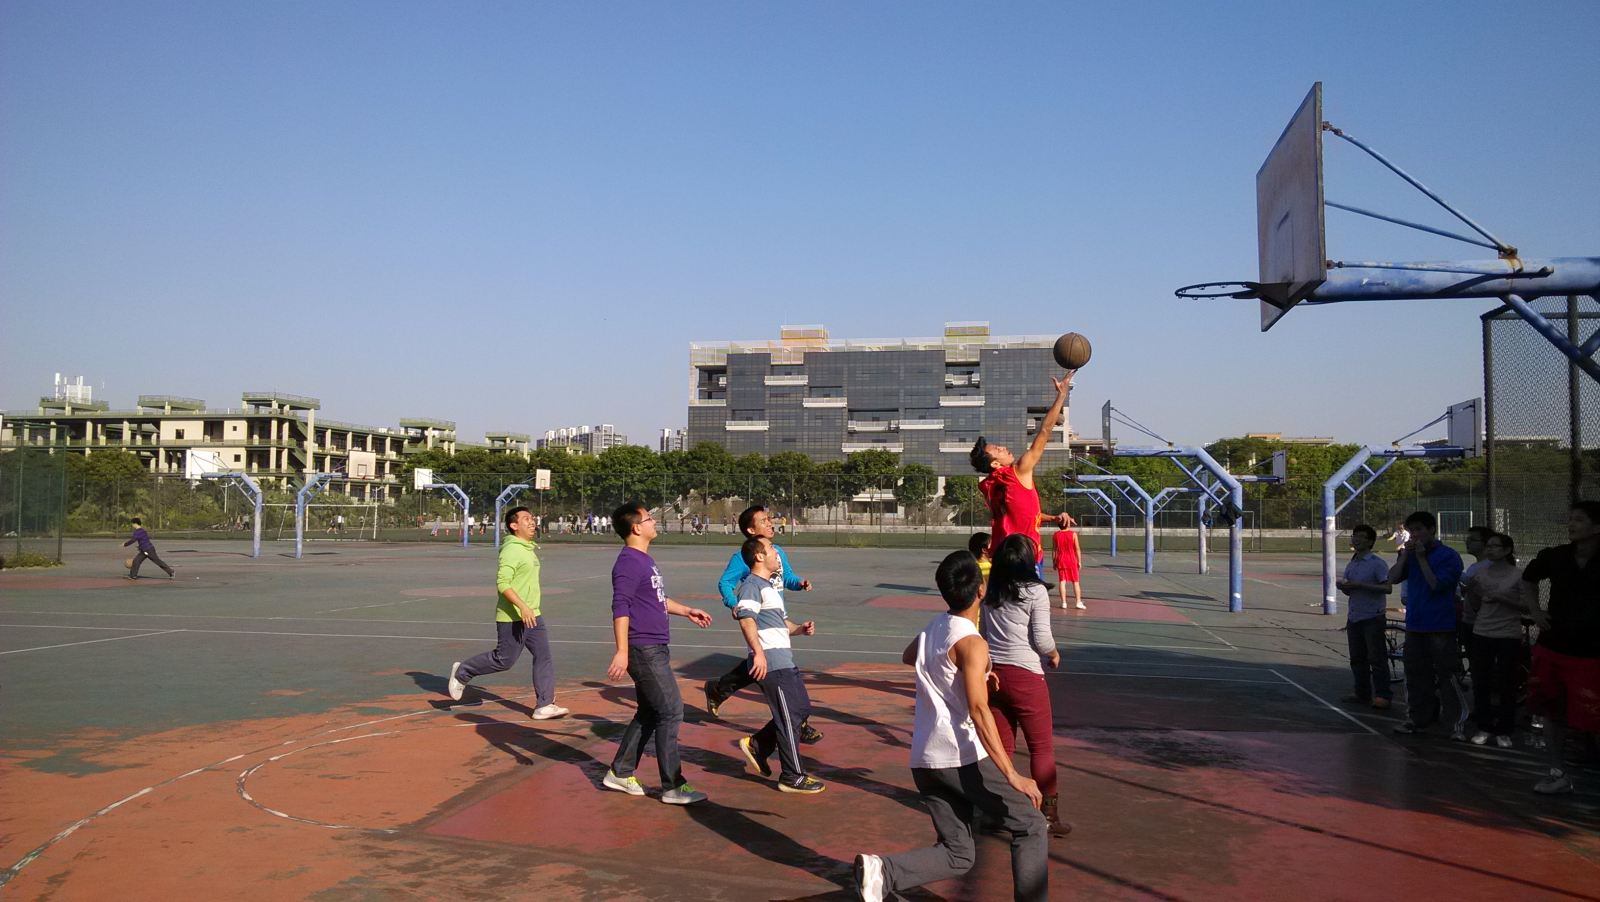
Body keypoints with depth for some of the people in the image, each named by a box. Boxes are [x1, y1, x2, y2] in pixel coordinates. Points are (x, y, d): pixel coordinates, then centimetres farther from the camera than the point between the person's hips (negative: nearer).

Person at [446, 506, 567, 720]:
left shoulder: (529, 548, 15)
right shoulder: (511, 550, -16)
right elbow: (502, 583, -24)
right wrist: (522, 607, -32)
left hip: (532, 616, 9)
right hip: (512, 617, -9)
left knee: (544, 656, 0)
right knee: (504, 660, 0)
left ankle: (544, 705, 2)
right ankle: (462, 672, 22)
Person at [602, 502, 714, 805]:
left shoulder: (645, 560, 15)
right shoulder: (628, 562, -16)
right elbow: (620, 608, -23)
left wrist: (686, 611, 34)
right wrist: (622, 652, -29)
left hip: (656, 649, 10)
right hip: (644, 650, -10)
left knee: (649, 713, 17)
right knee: (671, 712, -7)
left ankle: (620, 773, 26)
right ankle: (673, 787, 0)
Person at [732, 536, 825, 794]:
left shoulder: (770, 586, 23)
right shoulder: (752, 585, -10)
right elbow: (746, 619, -24)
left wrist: (800, 628, 10)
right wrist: (758, 652, -35)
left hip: (784, 659, 10)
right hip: (769, 661, -10)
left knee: (802, 708, 14)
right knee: (790, 717, -5)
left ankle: (757, 745, 22)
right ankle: (793, 777, 5)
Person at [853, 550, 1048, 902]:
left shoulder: (930, 630, 12)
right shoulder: (971, 643, -11)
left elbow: (908, 657, 35)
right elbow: (978, 711, -21)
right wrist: (1012, 775, -23)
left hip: (924, 761, 7)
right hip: (963, 758, -7)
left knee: (957, 854, 12)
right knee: (1031, 827, 8)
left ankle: (881, 870, -8)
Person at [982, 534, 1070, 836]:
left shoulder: (988, 592, 7)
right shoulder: (1035, 591, -8)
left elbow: (980, 632, 11)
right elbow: (1041, 638, -9)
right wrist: (1054, 655, 10)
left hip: (992, 672, 5)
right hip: (1024, 674, -5)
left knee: (1001, 746, 14)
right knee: (1042, 746, 6)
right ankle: (1048, 814, 9)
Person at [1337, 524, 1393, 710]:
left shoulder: (1377, 563, -10)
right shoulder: (1351, 564, 14)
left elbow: (1388, 588, -20)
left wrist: (1359, 585, -23)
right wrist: (1342, 586, -1)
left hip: (1372, 618, -8)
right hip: (1354, 617, 8)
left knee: (1377, 658, -4)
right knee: (1357, 658, 11)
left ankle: (1383, 696, 2)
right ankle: (1362, 694, 19)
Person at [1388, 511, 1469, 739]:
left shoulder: (1448, 556, -8)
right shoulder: (1410, 554, 10)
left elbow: (1436, 584, -17)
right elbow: (1392, 578, 0)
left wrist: (1421, 558, -16)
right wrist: (1405, 555, -8)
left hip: (1441, 627, -6)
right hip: (1414, 625, 6)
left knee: (1448, 676, -7)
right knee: (1416, 675, 13)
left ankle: (1459, 724, -2)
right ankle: (1417, 718, 22)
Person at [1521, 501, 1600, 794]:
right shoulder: (1554, 557, 0)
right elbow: (1528, 579, 22)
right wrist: (1535, 611, 9)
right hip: (1551, 648, 5)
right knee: (1552, 711, 13)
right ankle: (1558, 774, 26)